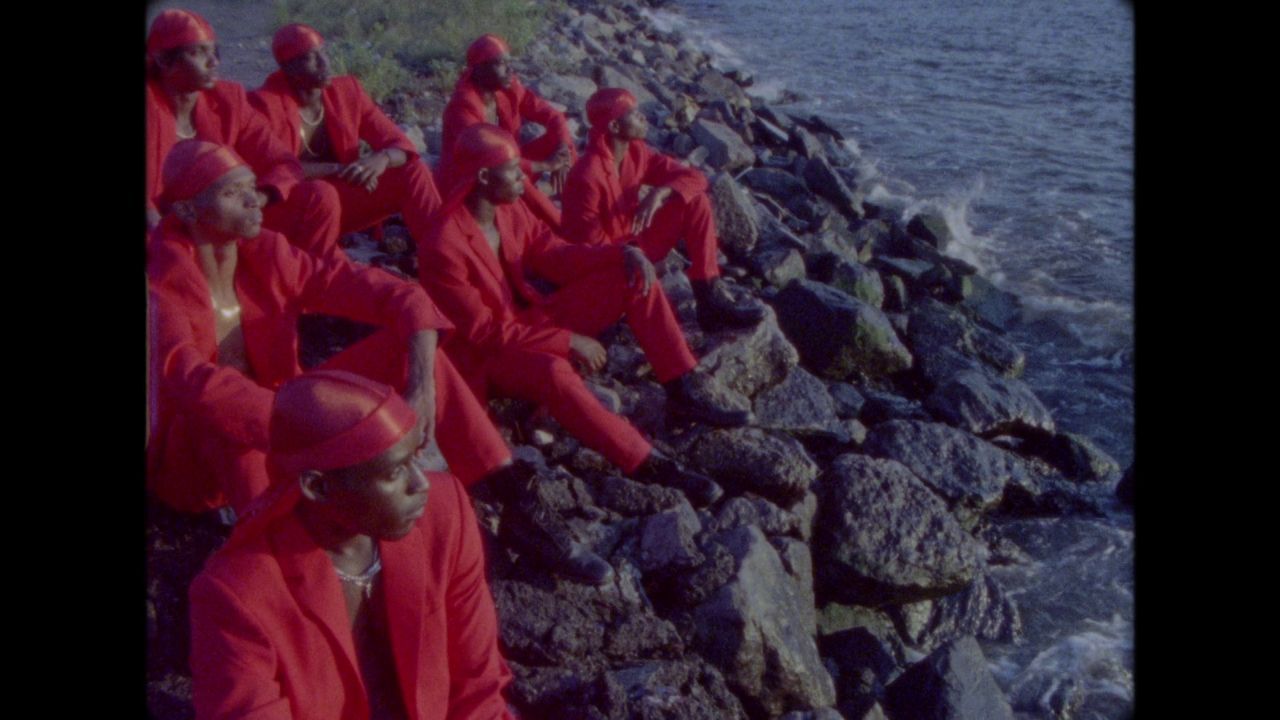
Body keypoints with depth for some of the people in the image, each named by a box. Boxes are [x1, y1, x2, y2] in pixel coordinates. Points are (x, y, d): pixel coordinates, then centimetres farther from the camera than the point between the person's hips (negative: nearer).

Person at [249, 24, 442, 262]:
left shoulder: (347, 91, 2)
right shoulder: (266, 102, -11)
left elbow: (400, 144, -1)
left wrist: (381, 159, -25)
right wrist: (338, 169, -23)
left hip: (341, 196, 5)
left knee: (413, 172, -15)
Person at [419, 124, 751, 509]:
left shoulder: (510, 210, -3)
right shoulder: (442, 248, -25)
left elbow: (555, 256, 4)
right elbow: (485, 331, -24)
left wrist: (622, 253, -12)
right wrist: (567, 341, -25)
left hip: (527, 322, 8)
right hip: (486, 356, -8)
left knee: (633, 276, -3)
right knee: (553, 371, -43)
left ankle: (684, 390, -6)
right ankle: (651, 466, -37)